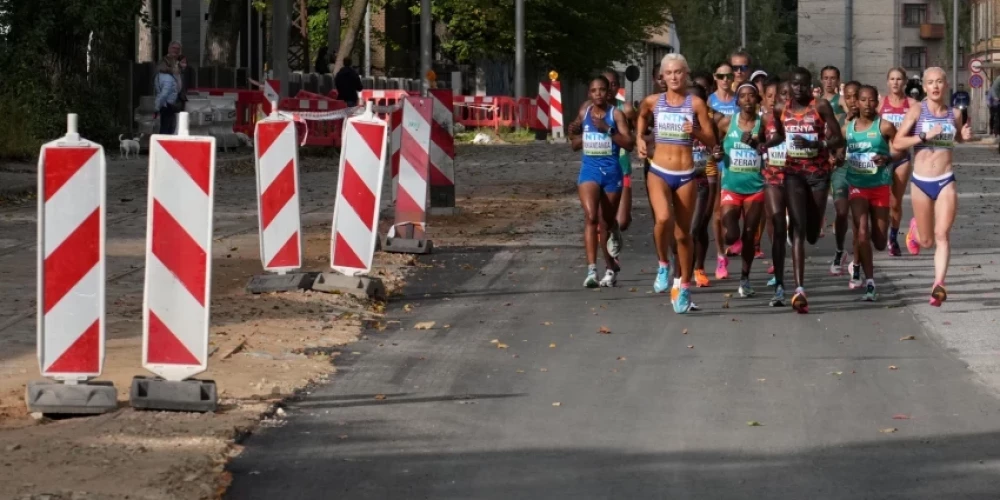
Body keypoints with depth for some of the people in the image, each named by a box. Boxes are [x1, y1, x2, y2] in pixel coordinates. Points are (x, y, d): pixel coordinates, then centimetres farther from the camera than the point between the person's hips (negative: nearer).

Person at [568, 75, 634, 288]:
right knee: (590, 216, -18)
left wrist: (607, 129, -20)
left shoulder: (616, 114, -3)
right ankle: (591, 269, -25)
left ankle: (610, 268, 27)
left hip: (611, 171, -1)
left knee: (608, 222, 11)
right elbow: (575, 146, 18)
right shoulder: (584, 114, 8)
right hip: (589, 169, 1)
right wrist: (574, 134, -3)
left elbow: (629, 143, -11)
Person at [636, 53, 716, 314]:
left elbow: (711, 141, 0)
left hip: (686, 175, 0)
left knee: (683, 233, 6)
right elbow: (642, 116, 28)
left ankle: (685, 287, 19)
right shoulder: (653, 102, 3)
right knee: (663, 219, -27)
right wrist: (640, 139, 15)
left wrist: (695, 132, -18)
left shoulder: (696, 103, -2)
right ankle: (663, 264, -2)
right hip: (659, 172, 0)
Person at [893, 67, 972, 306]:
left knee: (942, 235, -14)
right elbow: (897, 143, -11)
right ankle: (915, 227, 46)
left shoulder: (954, 114, 3)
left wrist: (965, 136, 1)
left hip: (946, 181, 1)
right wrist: (925, 136, -22)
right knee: (926, 242, 11)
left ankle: (939, 284, -17)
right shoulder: (917, 111, -6)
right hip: (921, 182, -1)